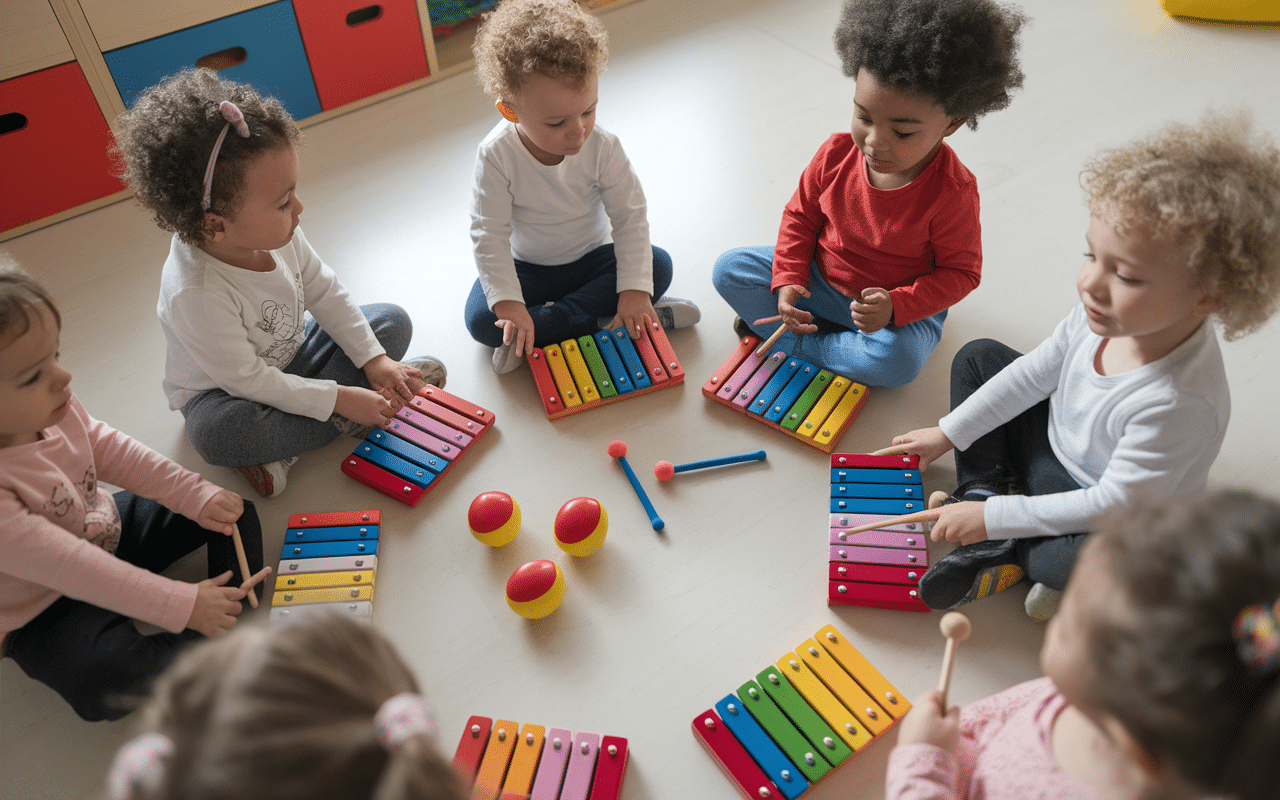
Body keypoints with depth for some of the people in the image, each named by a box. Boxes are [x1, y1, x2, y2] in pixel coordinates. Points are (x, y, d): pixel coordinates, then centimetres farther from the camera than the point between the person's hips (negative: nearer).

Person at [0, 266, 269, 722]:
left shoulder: (48, 408, -17)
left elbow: (107, 449, -2)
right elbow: (65, 565, -38)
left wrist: (197, 496, -10)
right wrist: (181, 604, -36)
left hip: (111, 530, 8)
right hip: (43, 612, -7)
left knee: (233, 511, 2)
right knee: (101, 685, -34)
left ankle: (235, 615, -9)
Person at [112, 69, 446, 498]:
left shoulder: (276, 234, -15)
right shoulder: (196, 294, -36)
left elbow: (325, 293, -3)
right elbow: (247, 381, -29)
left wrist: (374, 359, -11)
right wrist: (339, 399, -29)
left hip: (292, 355, 7)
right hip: (225, 390, -7)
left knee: (392, 321, -4)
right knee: (215, 431, -40)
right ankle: (343, 421, -19)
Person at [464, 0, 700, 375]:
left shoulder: (602, 147, -20)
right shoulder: (496, 156, -24)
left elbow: (629, 217, -17)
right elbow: (489, 234, -22)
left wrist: (634, 290, -28)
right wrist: (508, 303, -33)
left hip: (591, 259, 2)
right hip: (527, 268, -1)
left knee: (658, 264, -22)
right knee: (481, 320, -25)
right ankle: (604, 319, -25)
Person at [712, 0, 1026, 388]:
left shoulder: (951, 192, -24)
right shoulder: (836, 153, -14)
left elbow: (960, 271, -15)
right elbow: (801, 215, 1)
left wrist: (896, 306, -32)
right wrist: (788, 280, -14)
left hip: (905, 307, -3)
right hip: (818, 280, 3)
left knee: (898, 361, -36)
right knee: (730, 268, -7)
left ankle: (791, 343, -18)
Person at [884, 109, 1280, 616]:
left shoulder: (1179, 403, -39)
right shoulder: (1104, 314, -19)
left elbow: (1114, 504, -31)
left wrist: (996, 518, -28)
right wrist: (949, 433, -1)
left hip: (1109, 526, -7)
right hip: (1052, 444, 7)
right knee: (978, 357, 6)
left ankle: (1011, 556, -8)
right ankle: (983, 489, -3)